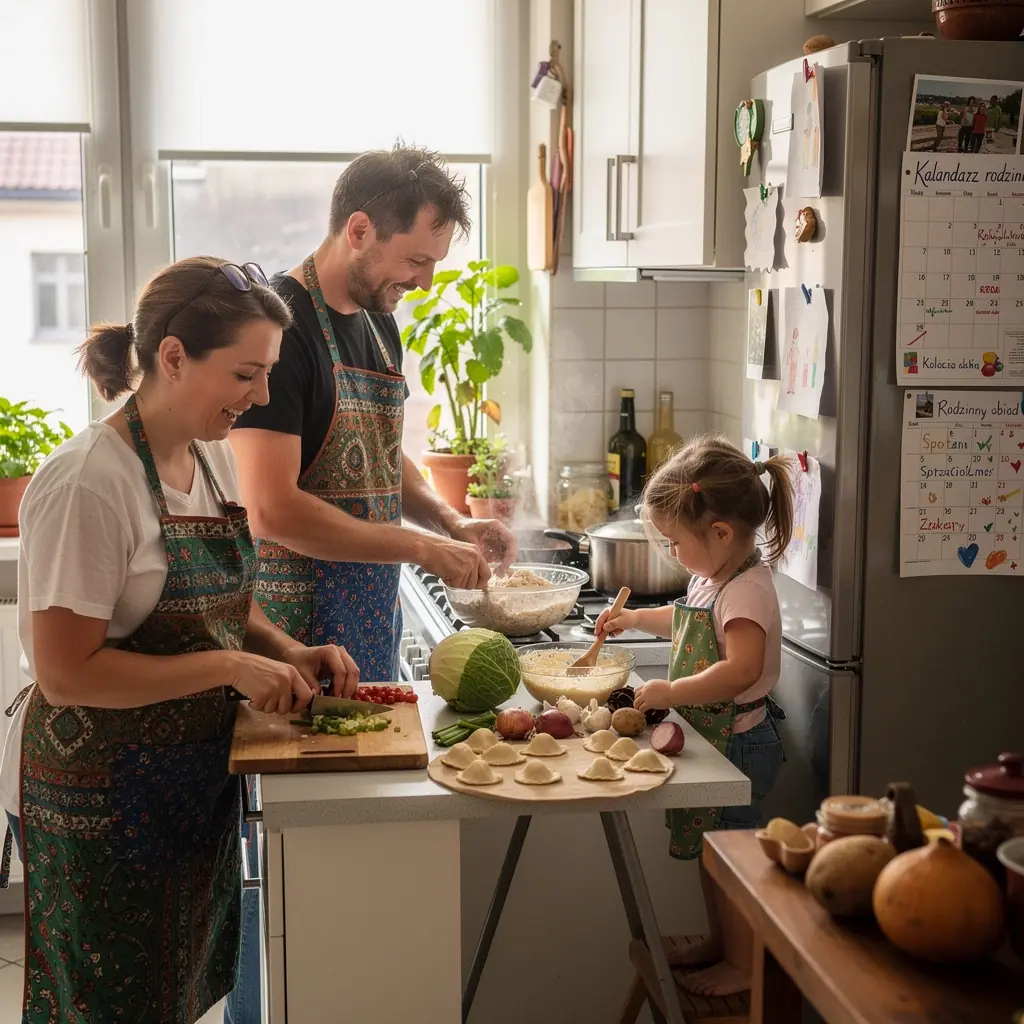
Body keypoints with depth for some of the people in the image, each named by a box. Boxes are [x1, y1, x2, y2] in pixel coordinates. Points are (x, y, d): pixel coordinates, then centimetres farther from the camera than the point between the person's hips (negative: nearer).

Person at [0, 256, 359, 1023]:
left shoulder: (214, 456, 4)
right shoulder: (89, 483, -22)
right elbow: (65, 672, -24)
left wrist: (290, 655, -2)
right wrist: (229, 666, -22)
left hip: (196, 774, 8)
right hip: (102, 793, -8)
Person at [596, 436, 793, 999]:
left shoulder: (747, 592, -26)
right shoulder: (713, 578, 5)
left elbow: (740, 670, -39)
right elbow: (689, 621, 27)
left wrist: (670, 692, -34)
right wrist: (635, 619, 18)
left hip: (737, 740, -9)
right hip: (712, 737, 9)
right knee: (711, 849, 22)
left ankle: (742, 963, 21)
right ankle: (719, 940, 39)